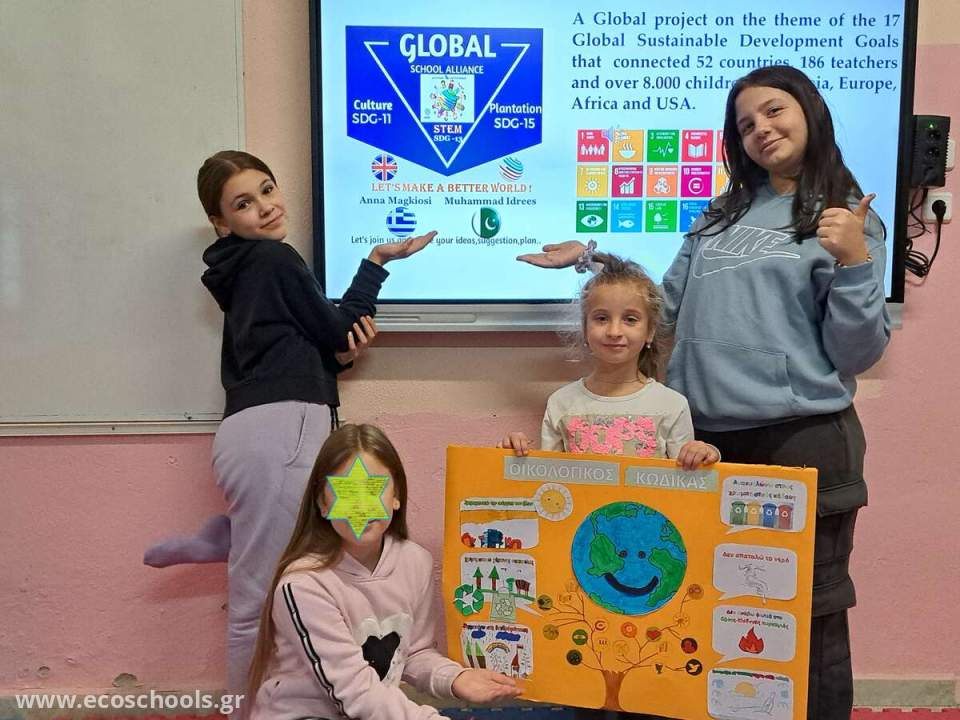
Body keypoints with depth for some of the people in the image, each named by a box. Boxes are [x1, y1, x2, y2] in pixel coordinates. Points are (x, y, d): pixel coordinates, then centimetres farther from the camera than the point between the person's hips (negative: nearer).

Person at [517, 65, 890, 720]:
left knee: (810, 616, 7)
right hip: (705, 438, 5)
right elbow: (668, 310, 17)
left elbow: (857, 355, -6)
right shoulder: (723, 214, 15)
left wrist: (855, 263, -19)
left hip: (801, 442, -5)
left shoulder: (848, 221, 0)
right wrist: (593, 259, 15)